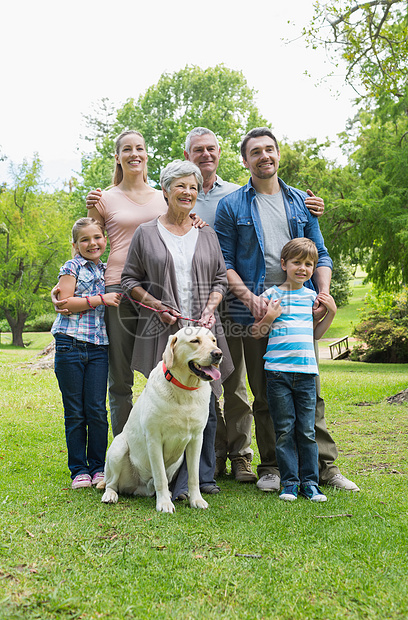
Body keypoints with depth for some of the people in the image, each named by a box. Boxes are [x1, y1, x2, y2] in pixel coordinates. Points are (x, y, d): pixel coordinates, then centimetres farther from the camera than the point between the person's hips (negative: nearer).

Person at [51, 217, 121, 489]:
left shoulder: (106, 271, 16)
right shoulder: (72, 267, 1)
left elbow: (115, 303, 27)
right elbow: (66, 303, -8)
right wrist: (101, 299, -11)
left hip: (99, 347, 4)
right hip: (70, 345, -3)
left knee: (97, 410, 0)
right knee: (75, 412, 3)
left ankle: (98, 467, 13)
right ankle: (79, 470, 13)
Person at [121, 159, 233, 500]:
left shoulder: (207, 235, 15)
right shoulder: (146, 233, 7)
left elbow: (221, 278, 16)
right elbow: (130, 280, 7)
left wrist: (210, 308, -2)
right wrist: (156, 305, -8)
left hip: (203, 329, 3)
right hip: (163, 330, -2)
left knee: (205, 403, 3)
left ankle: (203, 476, 15)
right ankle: (178, 482, 1)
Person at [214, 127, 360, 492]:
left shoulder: (301, 202, 15)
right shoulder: (231, 206, 6)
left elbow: (320, 255, 14)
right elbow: (224, 262, 1)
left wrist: (323, 293, -3)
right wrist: (248, 296, -15)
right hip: (255, 312, -2)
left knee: (310, 390, 2)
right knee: (265, 395, 4)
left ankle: (326, 465, 10)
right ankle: (271, 467, 14)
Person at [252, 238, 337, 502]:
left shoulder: (311, 296, 13)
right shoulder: (272, 294, 3)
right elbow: (255, 332, 6)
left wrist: (331, 312, 9)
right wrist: (269, 318, -12)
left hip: (306, 371, 3)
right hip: (278, 371, -2)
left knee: (307, 431, 4)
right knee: (284, 430, 2)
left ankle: (310, 482, 13)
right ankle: (289, 482, 11)